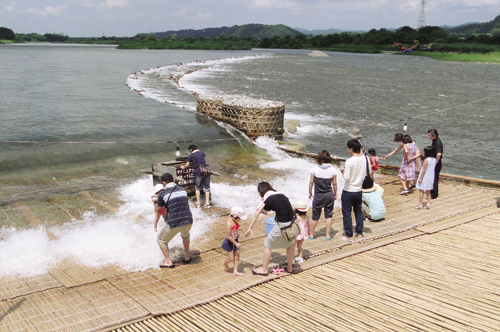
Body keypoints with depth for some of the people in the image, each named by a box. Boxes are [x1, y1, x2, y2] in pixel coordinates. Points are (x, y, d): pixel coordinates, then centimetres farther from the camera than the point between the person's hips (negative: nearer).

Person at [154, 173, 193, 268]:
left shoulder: (163, 194, -2)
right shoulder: (182, 190, 10)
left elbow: (158, 210, 10)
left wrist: (155, 225, 26)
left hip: (174, 224, -4)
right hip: (188, 221, 5)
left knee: (161, 240, 21)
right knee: (185, 236, 37)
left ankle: (168, 262, 23)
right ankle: (187, 257, 43)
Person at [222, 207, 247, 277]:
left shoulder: (236, 222, -2)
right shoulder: (229, 223, -28)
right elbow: (228, 236, -24)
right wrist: (236, 243, -21)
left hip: (235, 241, 8)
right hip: (229, 242, -8)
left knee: (237, 256, 6)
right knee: (231, 258, 3)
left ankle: (235, 272, 15)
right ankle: (225, 264, 35)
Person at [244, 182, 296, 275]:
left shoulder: (267, 198, -1)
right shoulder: (282, 195, 16)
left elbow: (256, 214, -3)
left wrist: (249, 228, -1)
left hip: (282, 225, -6)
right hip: (293, 222, 6)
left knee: (267, 244, 15)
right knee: (290, 244, 30)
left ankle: (264, 269, 24)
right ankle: (290, 268, 41)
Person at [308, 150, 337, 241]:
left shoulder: (315, 169, -9)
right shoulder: (332, 169, -6)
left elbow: (311, 182, -3)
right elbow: (334, 184, 0)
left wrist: (310, 193, 10)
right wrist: (335, 194, 14)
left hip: (318, 195, -1)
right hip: (329, 195, 1)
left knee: (315, 216, 11)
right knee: (328, 215, 11)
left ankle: (311, 234, 23)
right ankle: (328, 235, 13)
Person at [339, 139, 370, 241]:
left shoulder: (349, 161, -23)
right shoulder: (365, 159, -4)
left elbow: (346, 177, -23)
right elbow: (369, 172, 8)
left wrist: (342, 171, -4)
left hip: (348, 191, -6)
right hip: (359, 190, 6)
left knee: (346, 213, 5)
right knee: (358, 211, 20)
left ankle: (349, 235, 10)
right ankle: (359, 233, 27)